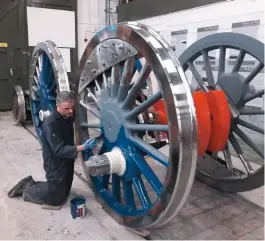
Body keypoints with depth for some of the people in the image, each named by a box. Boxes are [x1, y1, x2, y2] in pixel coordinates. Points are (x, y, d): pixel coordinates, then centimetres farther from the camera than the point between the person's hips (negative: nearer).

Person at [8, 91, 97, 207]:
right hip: (55, 165, -8)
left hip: (67, 161, 8)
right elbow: (59, 150, -30)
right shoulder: (50, 123, -27)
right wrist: (82, 147, -38)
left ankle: (31, 183, 31)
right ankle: (27, 188, 22)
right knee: (55, 198, 4)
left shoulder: (68, 117, -3)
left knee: (64, 192, 20)